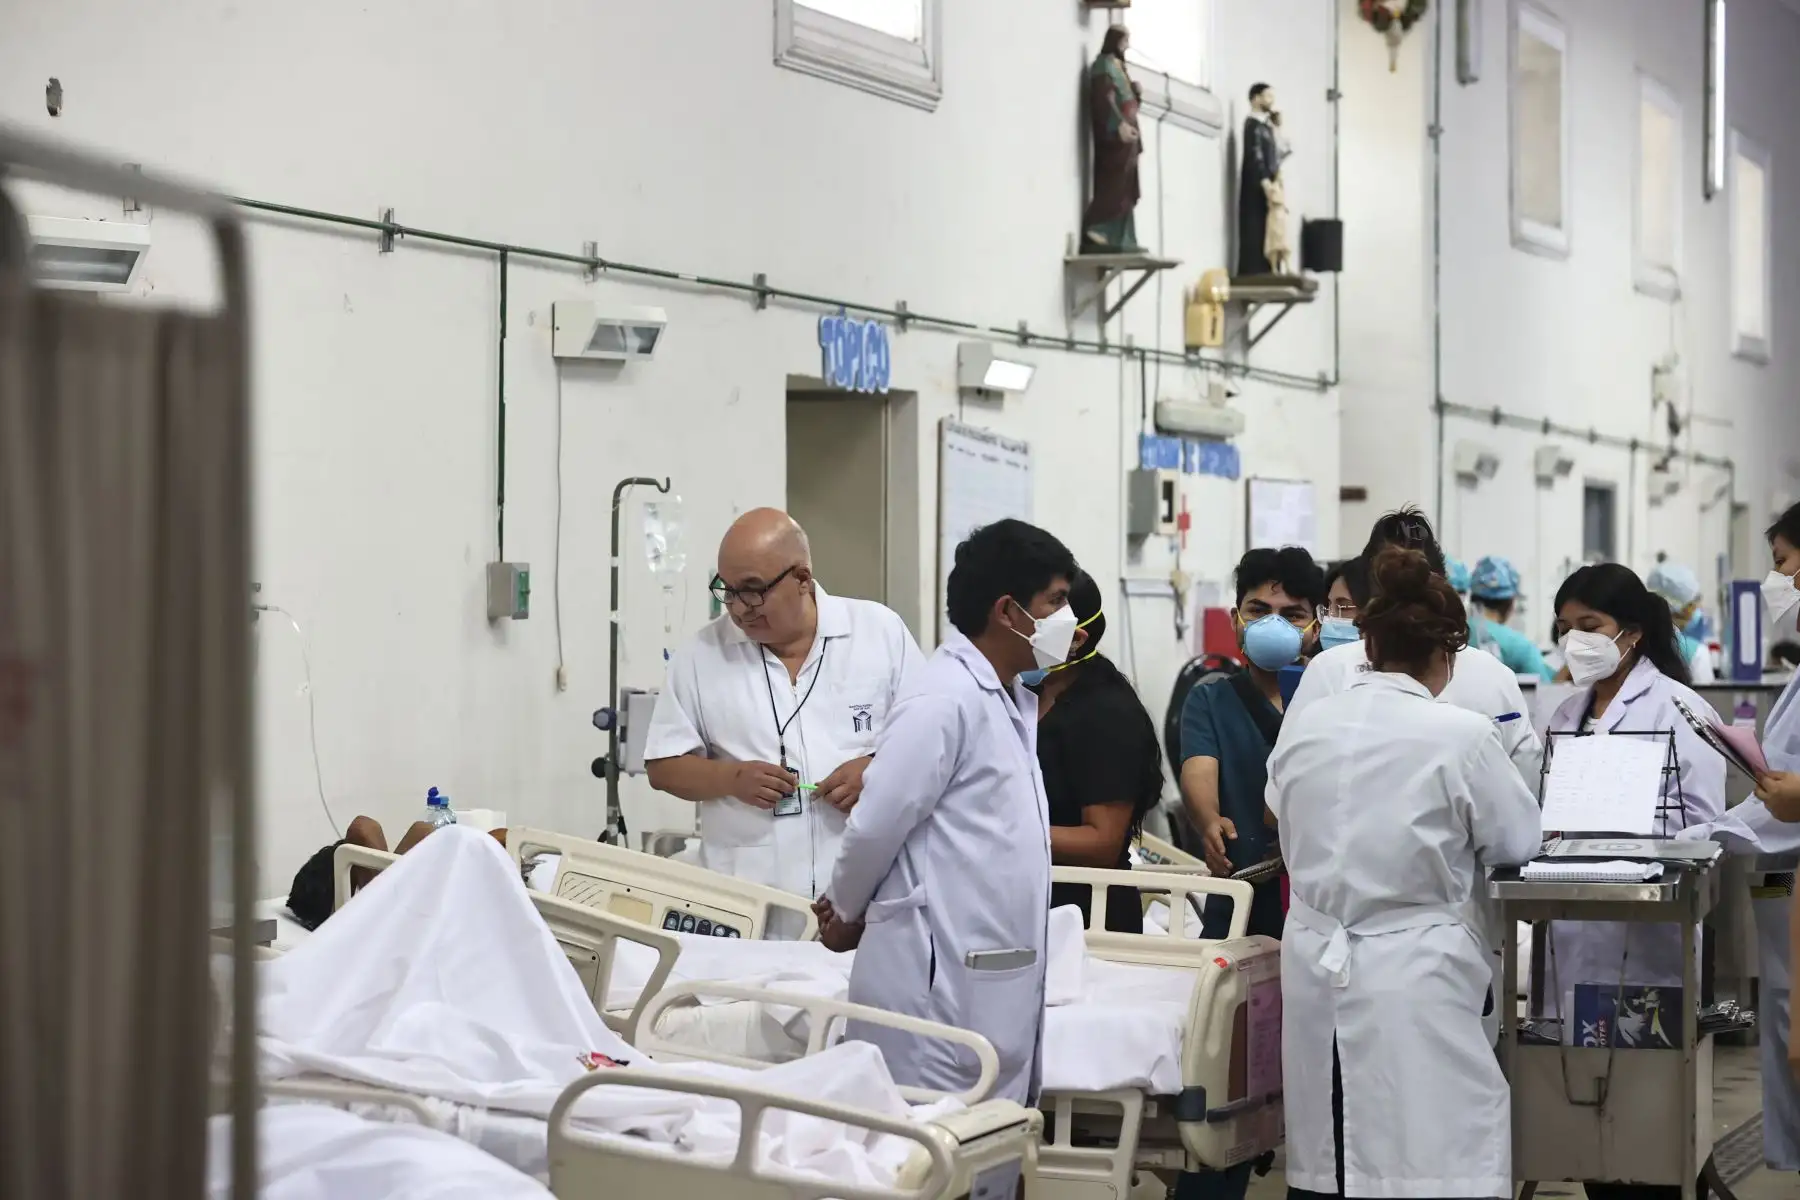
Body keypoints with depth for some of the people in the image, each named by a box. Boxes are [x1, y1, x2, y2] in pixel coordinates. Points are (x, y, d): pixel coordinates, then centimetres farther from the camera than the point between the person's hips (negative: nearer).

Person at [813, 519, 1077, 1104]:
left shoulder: (1014, 700, 15)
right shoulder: (944, 700, -14)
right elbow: (876, 826, -14)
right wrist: (846, 915, 2)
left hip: (999, 981, 9)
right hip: (940, 981, -9)